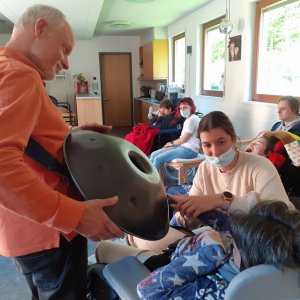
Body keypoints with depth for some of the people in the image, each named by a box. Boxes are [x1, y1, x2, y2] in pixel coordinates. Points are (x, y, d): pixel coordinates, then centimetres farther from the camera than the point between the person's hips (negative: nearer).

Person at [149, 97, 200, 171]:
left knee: (158, 159, -20)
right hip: (182, 146, 10)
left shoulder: (192, 119, -12)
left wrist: (172, 143, 3)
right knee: (154, 154, 0)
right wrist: (171, 143, 4)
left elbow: (184, 139, -14)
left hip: (189, 150, -10)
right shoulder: (188, 119, 19)